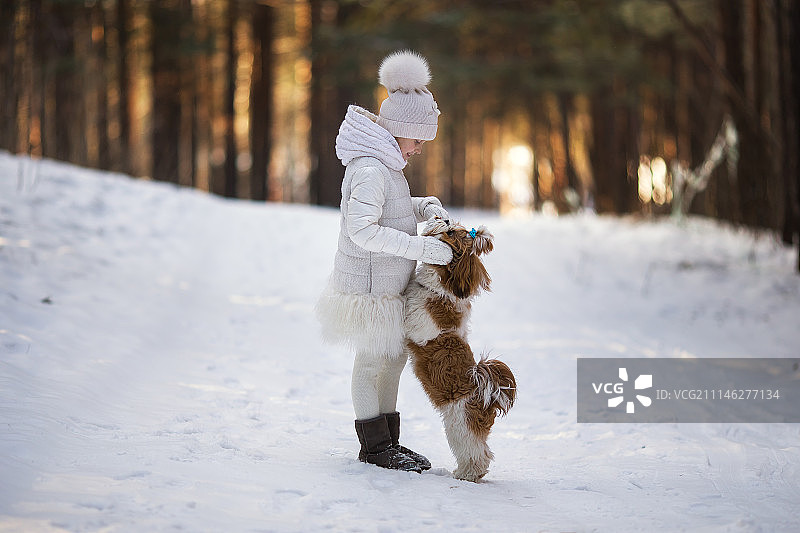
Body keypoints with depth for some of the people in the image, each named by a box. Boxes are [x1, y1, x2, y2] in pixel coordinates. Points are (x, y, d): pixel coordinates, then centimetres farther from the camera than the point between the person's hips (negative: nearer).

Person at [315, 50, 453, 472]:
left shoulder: (386, 165, 9)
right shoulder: (370, 170, -22)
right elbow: (363, 230, -29)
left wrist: (425, 207, 6)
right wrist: (420, 248, -29)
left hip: (387, 282, 10)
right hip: (369, 283, -10)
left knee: (394, 356, 15)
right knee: (372, 359, 0)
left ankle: (388, 440, 25)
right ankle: (374, 446, 10)